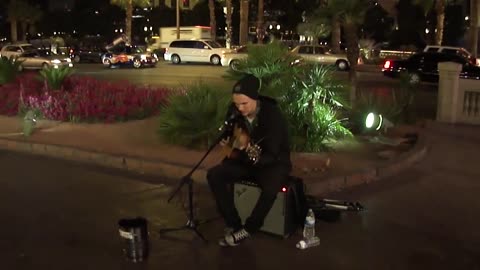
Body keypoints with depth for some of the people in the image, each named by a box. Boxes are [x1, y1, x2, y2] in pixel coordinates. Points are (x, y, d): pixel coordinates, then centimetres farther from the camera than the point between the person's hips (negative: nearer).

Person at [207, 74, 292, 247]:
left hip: (274, 163, -6)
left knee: (270, 189, -36)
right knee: (214, 175, -14)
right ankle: (233, 225, -7)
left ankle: (247, 230, -10)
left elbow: (272, 154, -31)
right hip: (245, 159, 6)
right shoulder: (235, 111, -10)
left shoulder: (273, 115, -28)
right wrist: (226, 141, -9)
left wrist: (256, 159, -50)